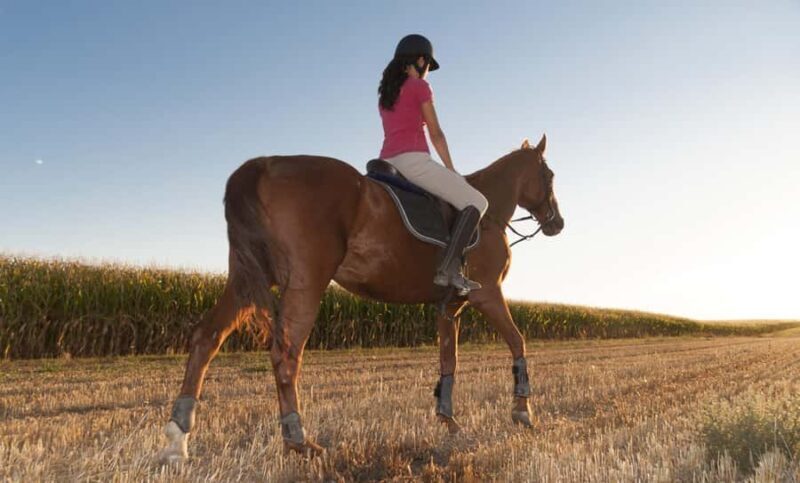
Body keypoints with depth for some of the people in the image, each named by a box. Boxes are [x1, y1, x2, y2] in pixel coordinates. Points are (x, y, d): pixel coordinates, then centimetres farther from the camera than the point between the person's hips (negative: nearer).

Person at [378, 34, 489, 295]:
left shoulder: (385, 93, 23)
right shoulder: (419, 86, 1)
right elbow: (436, 134, 2)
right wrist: (452, 171, 12)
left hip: (388, 163, 9)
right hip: (413, 160, -8)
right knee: (476, 202, -6)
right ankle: (448, 269, -21)